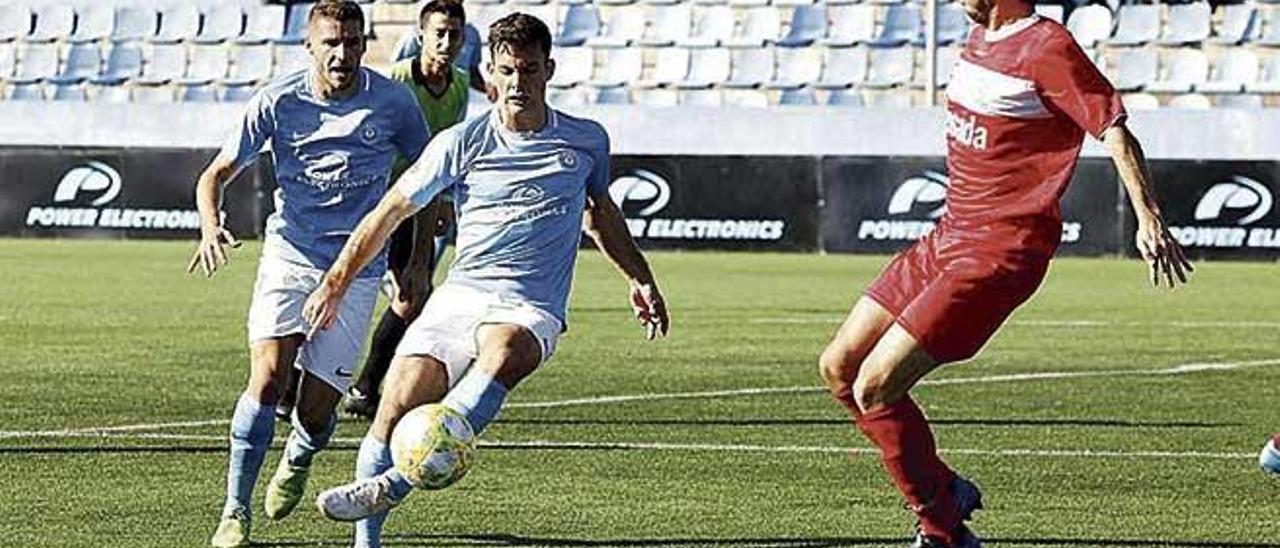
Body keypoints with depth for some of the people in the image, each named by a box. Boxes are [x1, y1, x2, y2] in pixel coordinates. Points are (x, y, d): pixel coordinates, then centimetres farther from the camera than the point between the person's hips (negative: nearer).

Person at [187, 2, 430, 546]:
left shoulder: (393, 102, -5)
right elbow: (215, 175, 0)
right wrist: (210, 227, -21)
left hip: (356, 271, 0)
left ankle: (297, 460, 34)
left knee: (316, 409, -5)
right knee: (268, 375, -22)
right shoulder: (278, 102, -7)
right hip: (288, 256, 0)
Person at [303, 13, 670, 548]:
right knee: (396, 403, -19)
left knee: (505, 349, -37)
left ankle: (392, 484, -42)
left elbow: (599, 211, 28)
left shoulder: (587, 141, 7)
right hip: (459, 296, 1)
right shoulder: (461, 143, 1)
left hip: (530, 309, -1)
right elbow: (392, 209, 9)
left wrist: (640, 278, 28)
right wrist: (336, 283, 9)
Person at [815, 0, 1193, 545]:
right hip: (948, 237, 10)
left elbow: (1116, 131, -19)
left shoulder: (1047, 48, -16)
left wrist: (1149, 219, -28)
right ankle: (946, 490, 18)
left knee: (873, 388, -15)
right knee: (837, 368, 8)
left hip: (1000, 252, -10)